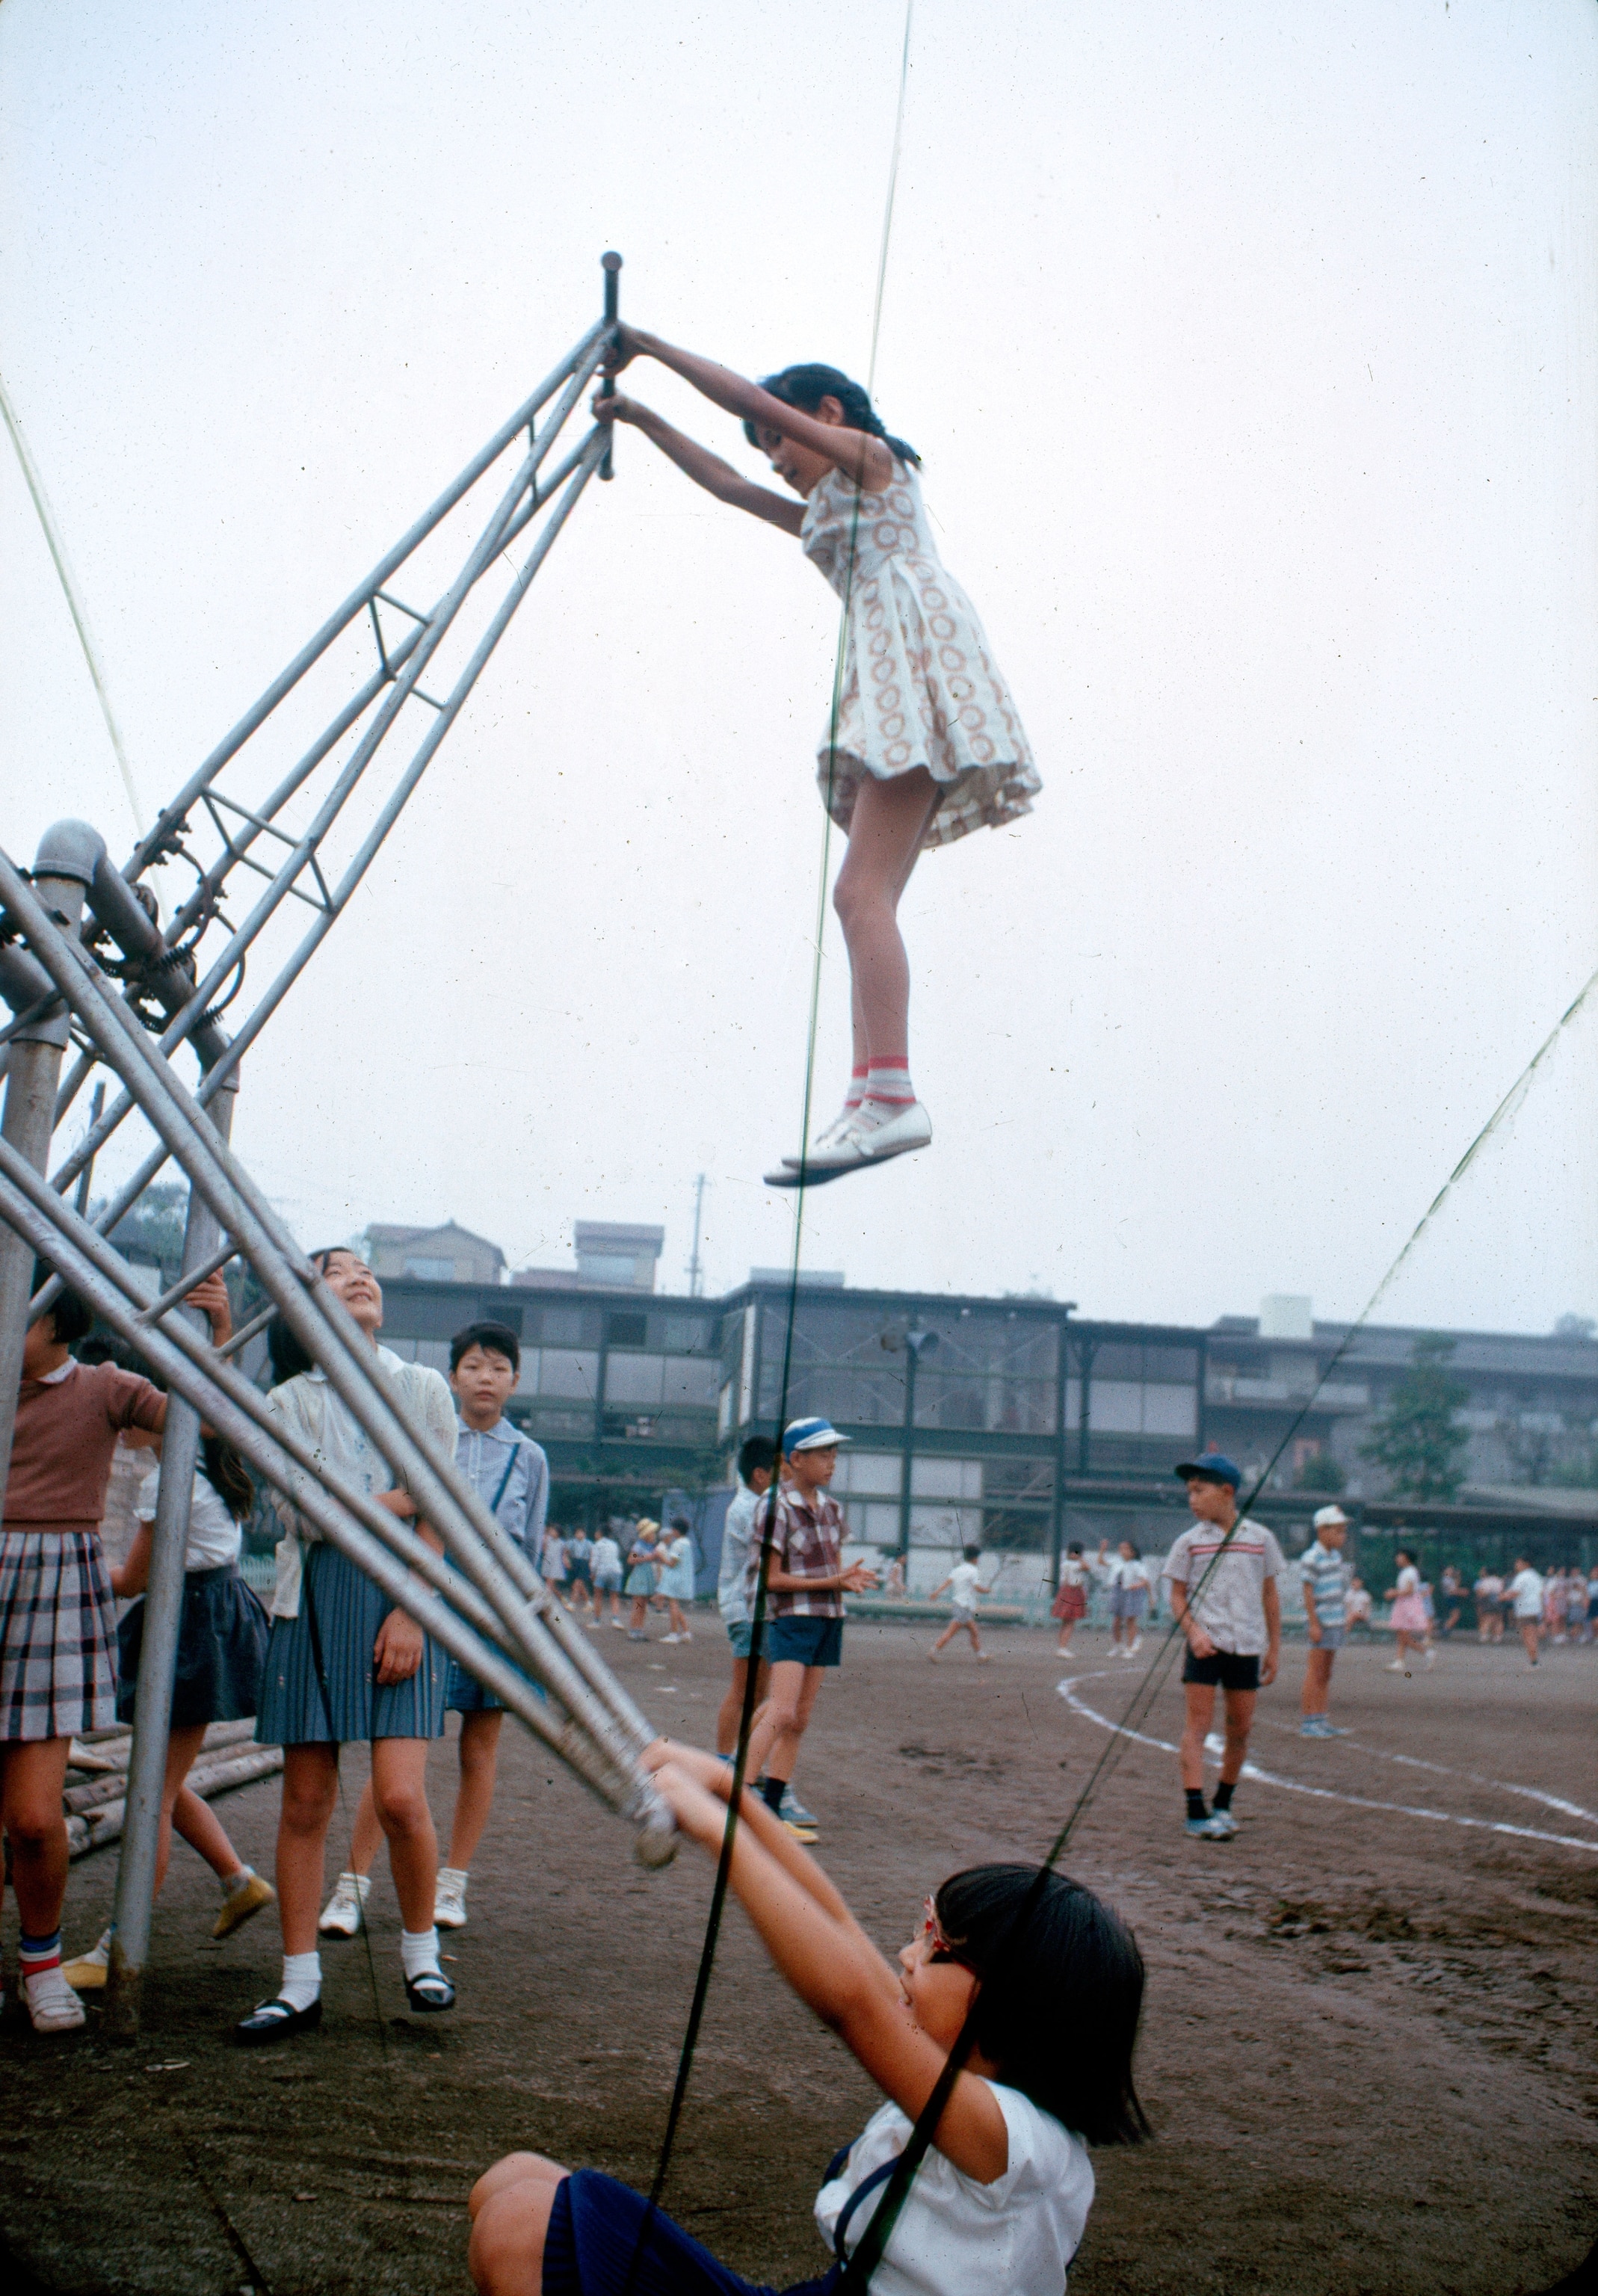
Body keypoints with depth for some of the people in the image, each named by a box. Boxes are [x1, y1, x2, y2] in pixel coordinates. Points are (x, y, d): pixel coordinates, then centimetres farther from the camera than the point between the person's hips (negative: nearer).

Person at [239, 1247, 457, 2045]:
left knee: (400, 1796, -10)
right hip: (315, 1598, 1)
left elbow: (437, 1517, 3)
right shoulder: (287, 1402, 10)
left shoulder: (422, 1389, 10)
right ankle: (299, 1985, 11)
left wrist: (412, 1611, -8)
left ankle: (421, 1952, 12)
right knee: (305, 1802, 1)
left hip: (400, 1597, -1)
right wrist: (402, 1497, -6)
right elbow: (303, 1512, -4)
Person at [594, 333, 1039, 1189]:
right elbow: (726, 484, 39)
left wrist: (647, 344, 16)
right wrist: (641, 419, 36)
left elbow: (743, 393, 7)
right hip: (884, 684, 10)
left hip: (914, 652, -10)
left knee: (862, 892, -22)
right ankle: (867, 1101, -13)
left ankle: (891, 1095, -32)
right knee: (868, 901, -4)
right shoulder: (824, 514, 35)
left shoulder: (869, 455, 11)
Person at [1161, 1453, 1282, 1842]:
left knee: (1241, 1729, 8)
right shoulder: (1189, 1541, 2)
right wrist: (1193, 1631, -12)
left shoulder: (1260, 1538, 4)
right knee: (1198, 1725, -7)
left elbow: (1270, 1594, 11)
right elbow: (1177, 1594, 4)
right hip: (1205, 1645, -2)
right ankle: (1196, 1813, -6)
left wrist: (1274, 1647, 10)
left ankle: (1223, 1805, 24)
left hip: (1247, 1647, 2)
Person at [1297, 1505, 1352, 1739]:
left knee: (1326, 1675, 12)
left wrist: (1346, 1618, 18)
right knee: (1315, 1673, -5)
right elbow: (1308, 1594, -15)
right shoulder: (1312, 1559, -14)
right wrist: (1314, 1624, -18)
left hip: (1336, 1621, 8)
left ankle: (1322, 1719, 17)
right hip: (1321, 1621, -8)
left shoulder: (1336, 1556, 12)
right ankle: (1308, 1722, -1)